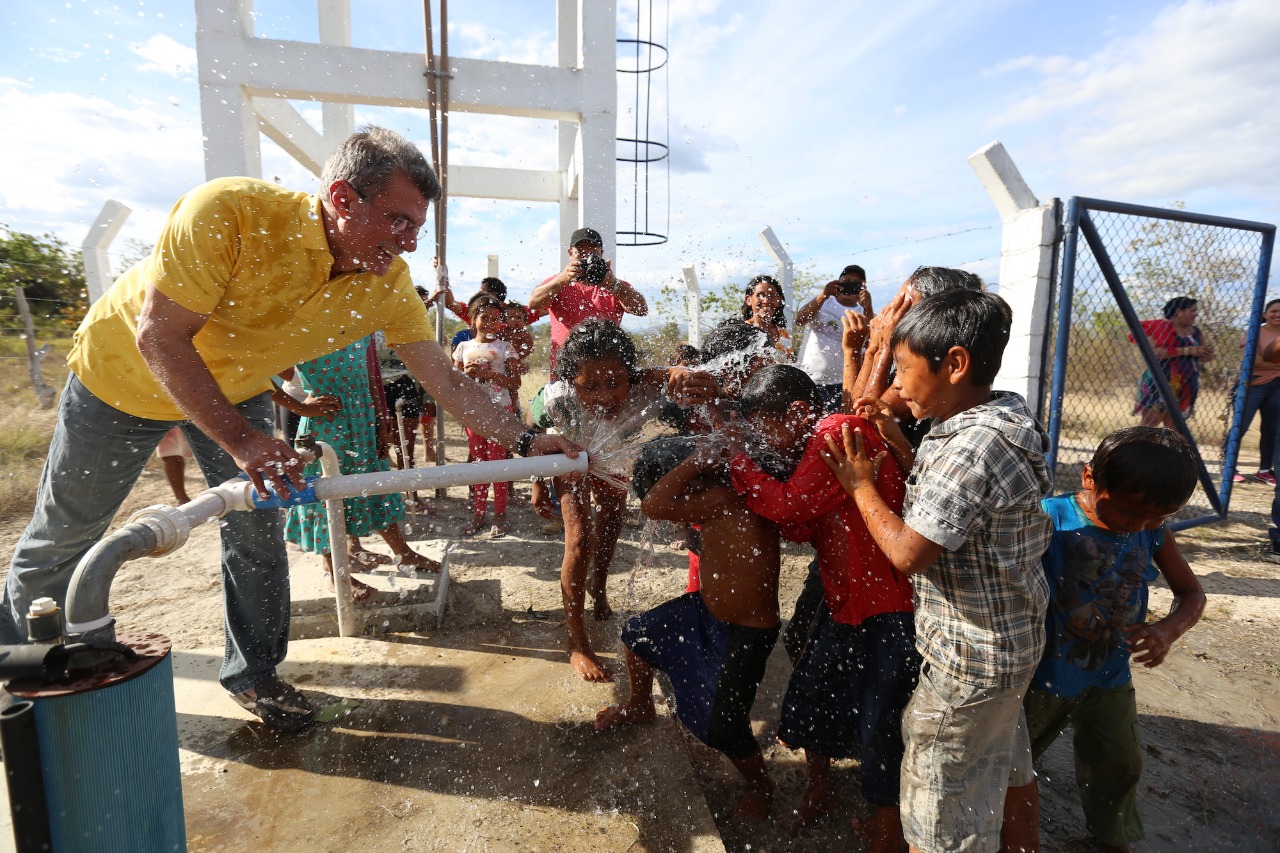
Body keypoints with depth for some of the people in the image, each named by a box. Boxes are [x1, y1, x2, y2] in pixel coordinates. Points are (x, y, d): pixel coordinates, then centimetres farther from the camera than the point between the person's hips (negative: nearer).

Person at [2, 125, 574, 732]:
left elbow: (446, 381, -20)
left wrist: (525, 441, -26)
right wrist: (240, 441, -40)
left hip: (236, 388, 3)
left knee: (256, 532, 1)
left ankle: (251, 674, 22)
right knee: (63, 532, 15)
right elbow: (159, 336, -33)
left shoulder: (388, 284, -23)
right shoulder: (228, 213, -36)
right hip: (122, 374, -3)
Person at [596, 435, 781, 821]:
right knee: (637, 633, 20)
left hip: (746, 634, -9)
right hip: (705, 609, 9)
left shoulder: (727, 496, -34)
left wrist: (697, 459, -32)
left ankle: (760, 786, 32)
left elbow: (653, 505, -39)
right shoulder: (718, 495, -7)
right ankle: (639, 705, 49)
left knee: (722, 727, -3)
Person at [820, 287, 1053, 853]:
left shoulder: (973, 447, -30)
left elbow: (907, 553, -29)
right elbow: (943, 492, 10)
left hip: (969, 658, -10)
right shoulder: (1001, 419, 0)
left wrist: (861, 485, -16)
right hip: (1012, 638, 10)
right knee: (1004, 759, 33)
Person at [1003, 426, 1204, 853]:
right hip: (1045, 674, -5)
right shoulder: (1049, 521, -26)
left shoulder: (1153, 532, -9)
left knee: (1119, 763, 26)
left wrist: (1169, 630, -16)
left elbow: (1191, 593, 3)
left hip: (1110, 676, 5)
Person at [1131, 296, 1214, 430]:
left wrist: (1207, 354, -4)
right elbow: (1152, 351, -22)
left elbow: (1201, 358, 20)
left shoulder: (1196, 332, 13)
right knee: (1149, 424, -8)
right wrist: (1186, 350, -20)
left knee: (1173, 426, 9)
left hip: (1185, 387, 7)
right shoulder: (1160, 327, -7)